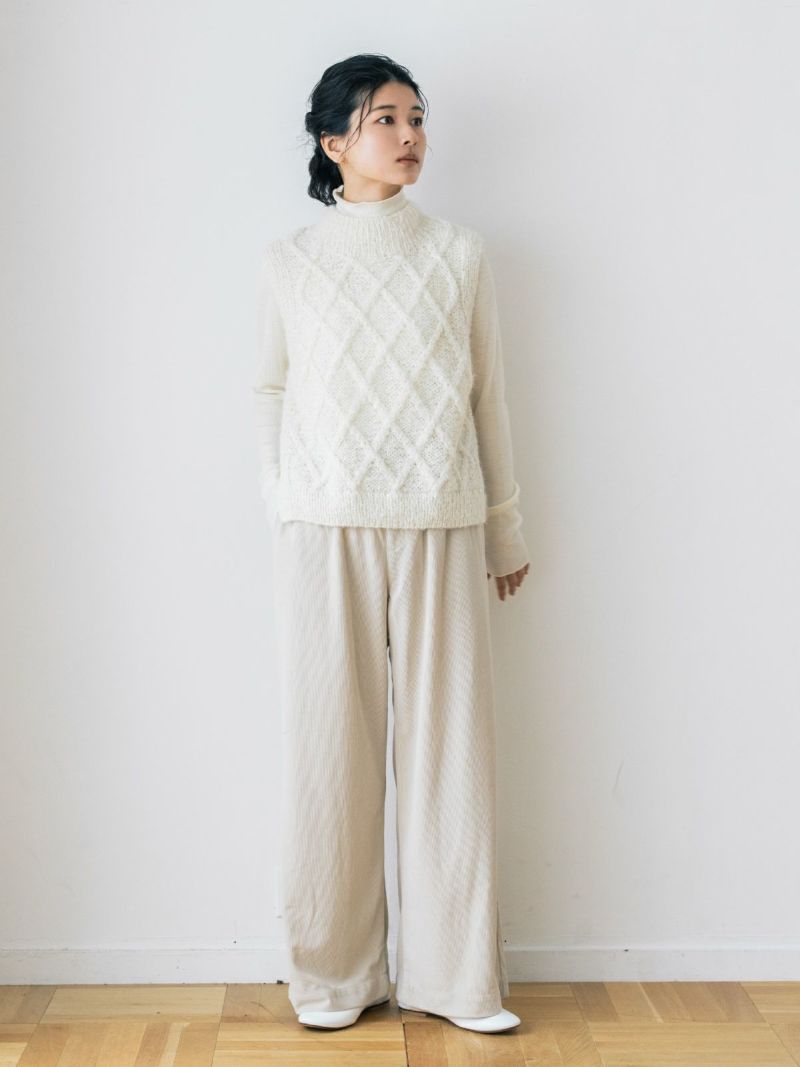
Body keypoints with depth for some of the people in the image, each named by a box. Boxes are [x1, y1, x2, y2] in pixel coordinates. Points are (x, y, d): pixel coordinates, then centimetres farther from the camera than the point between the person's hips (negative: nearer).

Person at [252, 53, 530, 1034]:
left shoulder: (460, 253, 8)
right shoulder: (289, 261, 6)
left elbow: (488, 393, 11)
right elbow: (271, 391, 14)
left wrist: (506, 528, 12)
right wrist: (280, 504, 12)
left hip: (439, 528, 1)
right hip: (325, 529, 0)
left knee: (448, 741, 2)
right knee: (330, 743, 2)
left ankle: (456, 975, 15)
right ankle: (335, 972, 16)